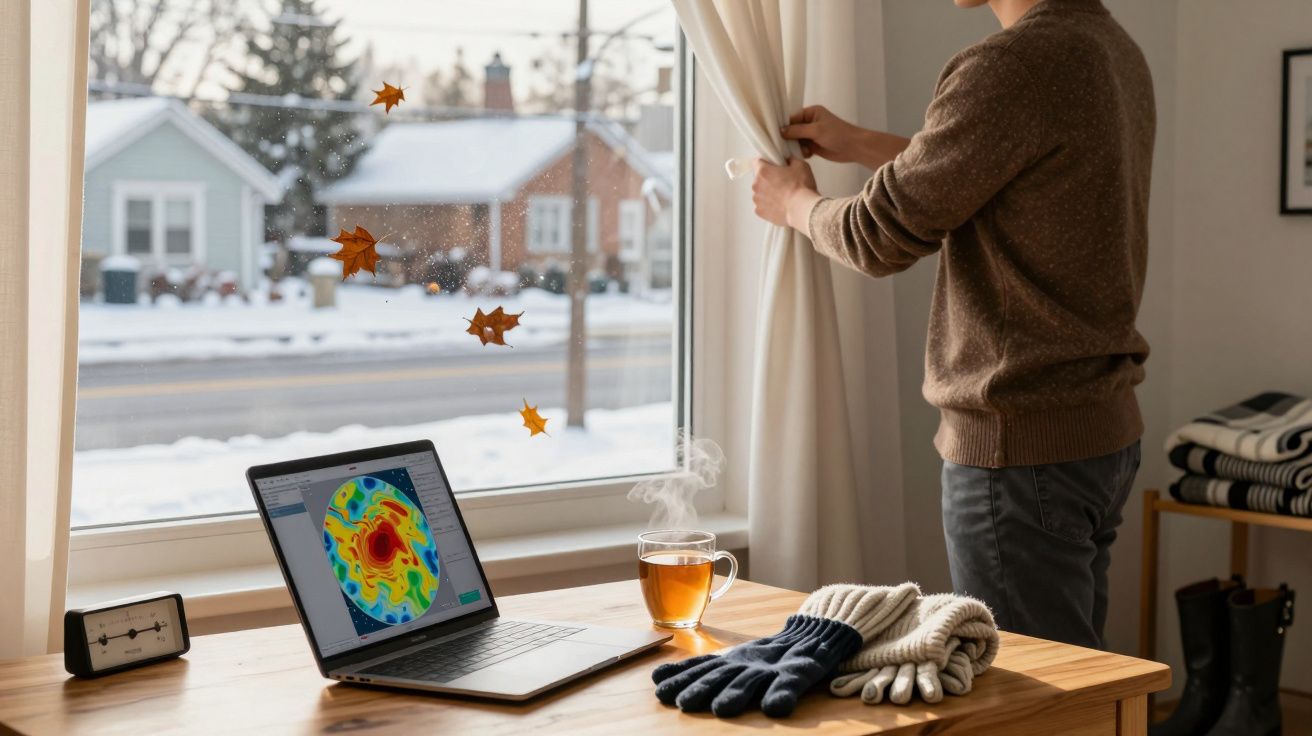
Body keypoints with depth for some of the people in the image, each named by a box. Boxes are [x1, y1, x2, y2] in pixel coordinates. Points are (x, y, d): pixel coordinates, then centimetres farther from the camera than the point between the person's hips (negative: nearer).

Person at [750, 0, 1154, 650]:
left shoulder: (1014, 66, -20)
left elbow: (881, 236, -13)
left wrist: (795, 201, 9)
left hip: (1020, 452, -10)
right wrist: (859, 145, 29)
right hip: (1108, 432, 10)